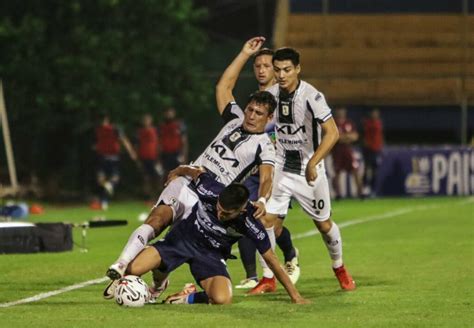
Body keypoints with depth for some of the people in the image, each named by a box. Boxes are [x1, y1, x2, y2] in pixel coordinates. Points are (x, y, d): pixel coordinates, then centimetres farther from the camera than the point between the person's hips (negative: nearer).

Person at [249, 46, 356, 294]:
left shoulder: (311, 96, -21)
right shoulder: (271, 95, -3)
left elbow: (332, 133, -27)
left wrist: (312, 164, -34)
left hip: (309, 171, -4)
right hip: (281, 168, 4)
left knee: (323, 224, 7)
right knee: (266, 218, -9)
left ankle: (339, 269, 33)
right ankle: (268, 278, 2)